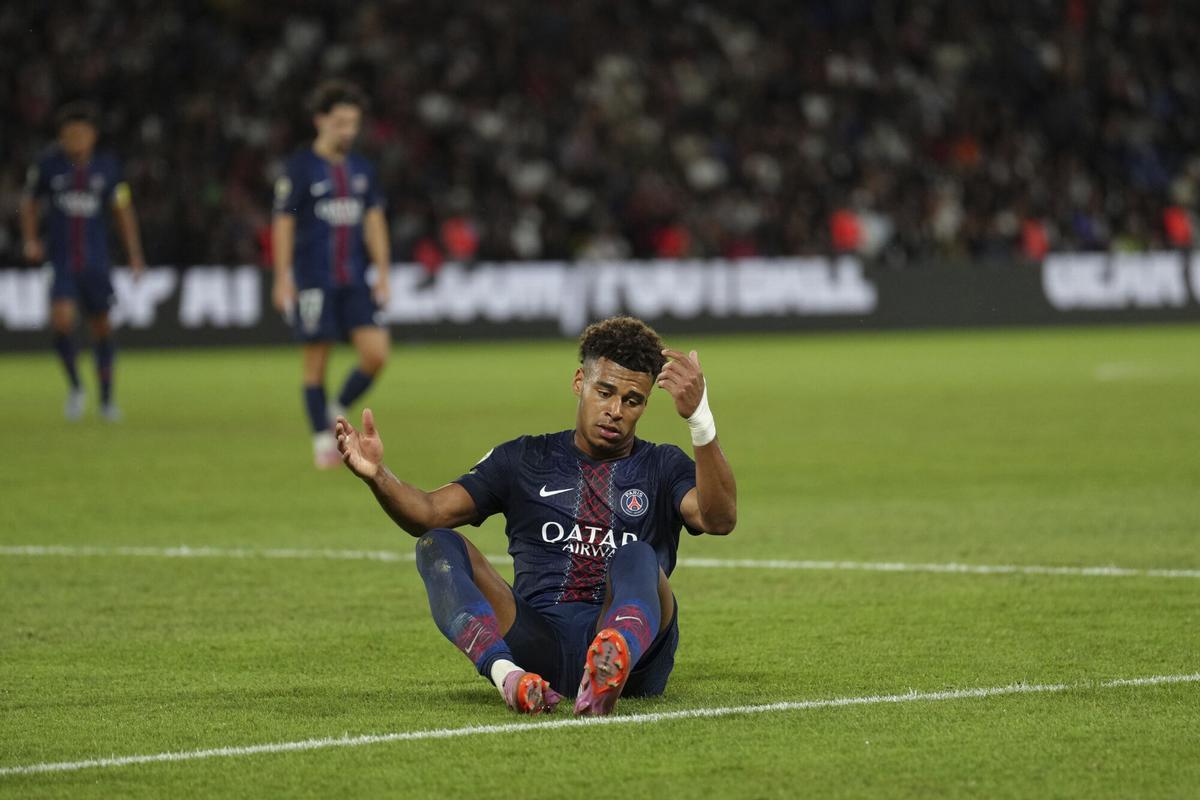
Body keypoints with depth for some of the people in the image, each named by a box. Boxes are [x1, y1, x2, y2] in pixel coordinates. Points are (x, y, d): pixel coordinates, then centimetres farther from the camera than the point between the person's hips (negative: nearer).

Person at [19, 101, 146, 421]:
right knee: (62, 319, -20)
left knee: (101, 326, 7)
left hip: (96, 261, 1)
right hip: (61, 260, -1)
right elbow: (30, 203, 12)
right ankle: (75, 386, 2)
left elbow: (123, 211, 7)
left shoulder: (106, 166, -1)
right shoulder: (48, 165, -3)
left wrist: (135, 256, 3)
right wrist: (30, 240, -1)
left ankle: (106, 397, 22)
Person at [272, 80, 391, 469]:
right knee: (316, 363, -1)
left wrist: (382, 272, 6)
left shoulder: (361, 169, 11)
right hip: (313, 282, -4)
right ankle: (323, 441, 9)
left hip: (355, 281, 4)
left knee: (376, 353, -8)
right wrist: (283, 279, -9)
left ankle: (338, 413, 14)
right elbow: (283, 223, -5)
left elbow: (374, 221, 13)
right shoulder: (300, 167, -4)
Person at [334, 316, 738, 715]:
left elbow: (719, 519, -8)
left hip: (634, 638, -2)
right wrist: (377, 476, -12)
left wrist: (700, 419, -22)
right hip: (537, 645, 2)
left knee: (637, 558, -33)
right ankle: (508, 675, -48)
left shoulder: (662, 468, 15)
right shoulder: (525, 460, 20)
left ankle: (612, 665, -69)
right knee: (438, 545, -18)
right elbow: (429, 513, 10)